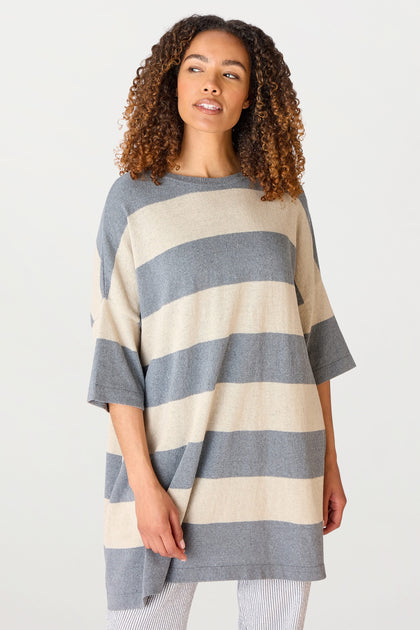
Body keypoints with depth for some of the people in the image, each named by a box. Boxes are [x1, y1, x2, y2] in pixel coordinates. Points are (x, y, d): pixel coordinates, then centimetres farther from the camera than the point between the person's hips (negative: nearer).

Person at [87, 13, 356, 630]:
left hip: (281, 464, 3)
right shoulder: (135, 198, 0)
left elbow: (311, 332, 12)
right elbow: (116, 350, -5)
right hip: (173, 459, -2)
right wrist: (143, 483, -11)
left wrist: (328, 460, 10)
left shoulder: (283, 197, 8)